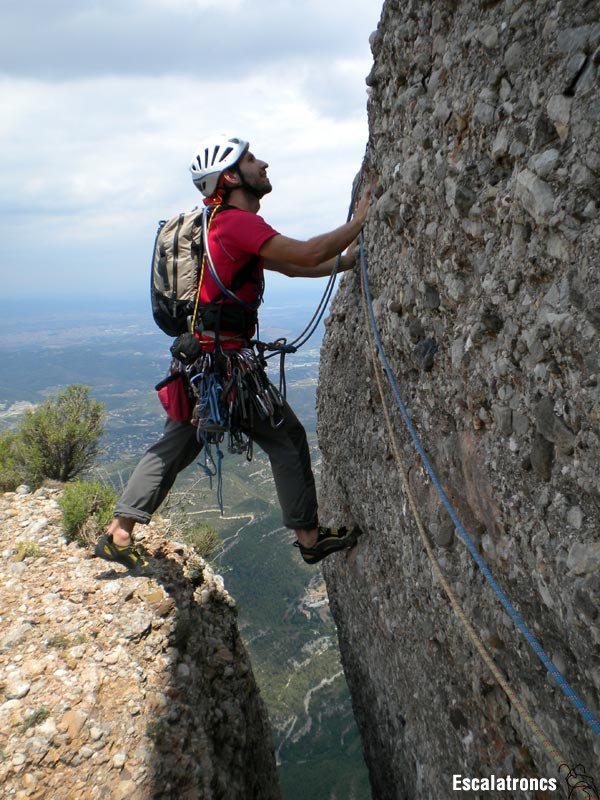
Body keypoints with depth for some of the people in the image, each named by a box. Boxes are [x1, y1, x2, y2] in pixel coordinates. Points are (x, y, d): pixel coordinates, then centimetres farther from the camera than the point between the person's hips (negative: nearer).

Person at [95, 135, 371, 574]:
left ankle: (118, 536, 23)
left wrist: (344, 262, 14)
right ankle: (310, 537, 13)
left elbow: (292, 267, 20)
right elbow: (306, 254, -23)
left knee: (177, 444, 15)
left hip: (196, 357, 10)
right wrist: (359, 221, -11)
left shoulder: (229, 224, 19)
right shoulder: (238, 222, -13)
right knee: (287, 437, 3)